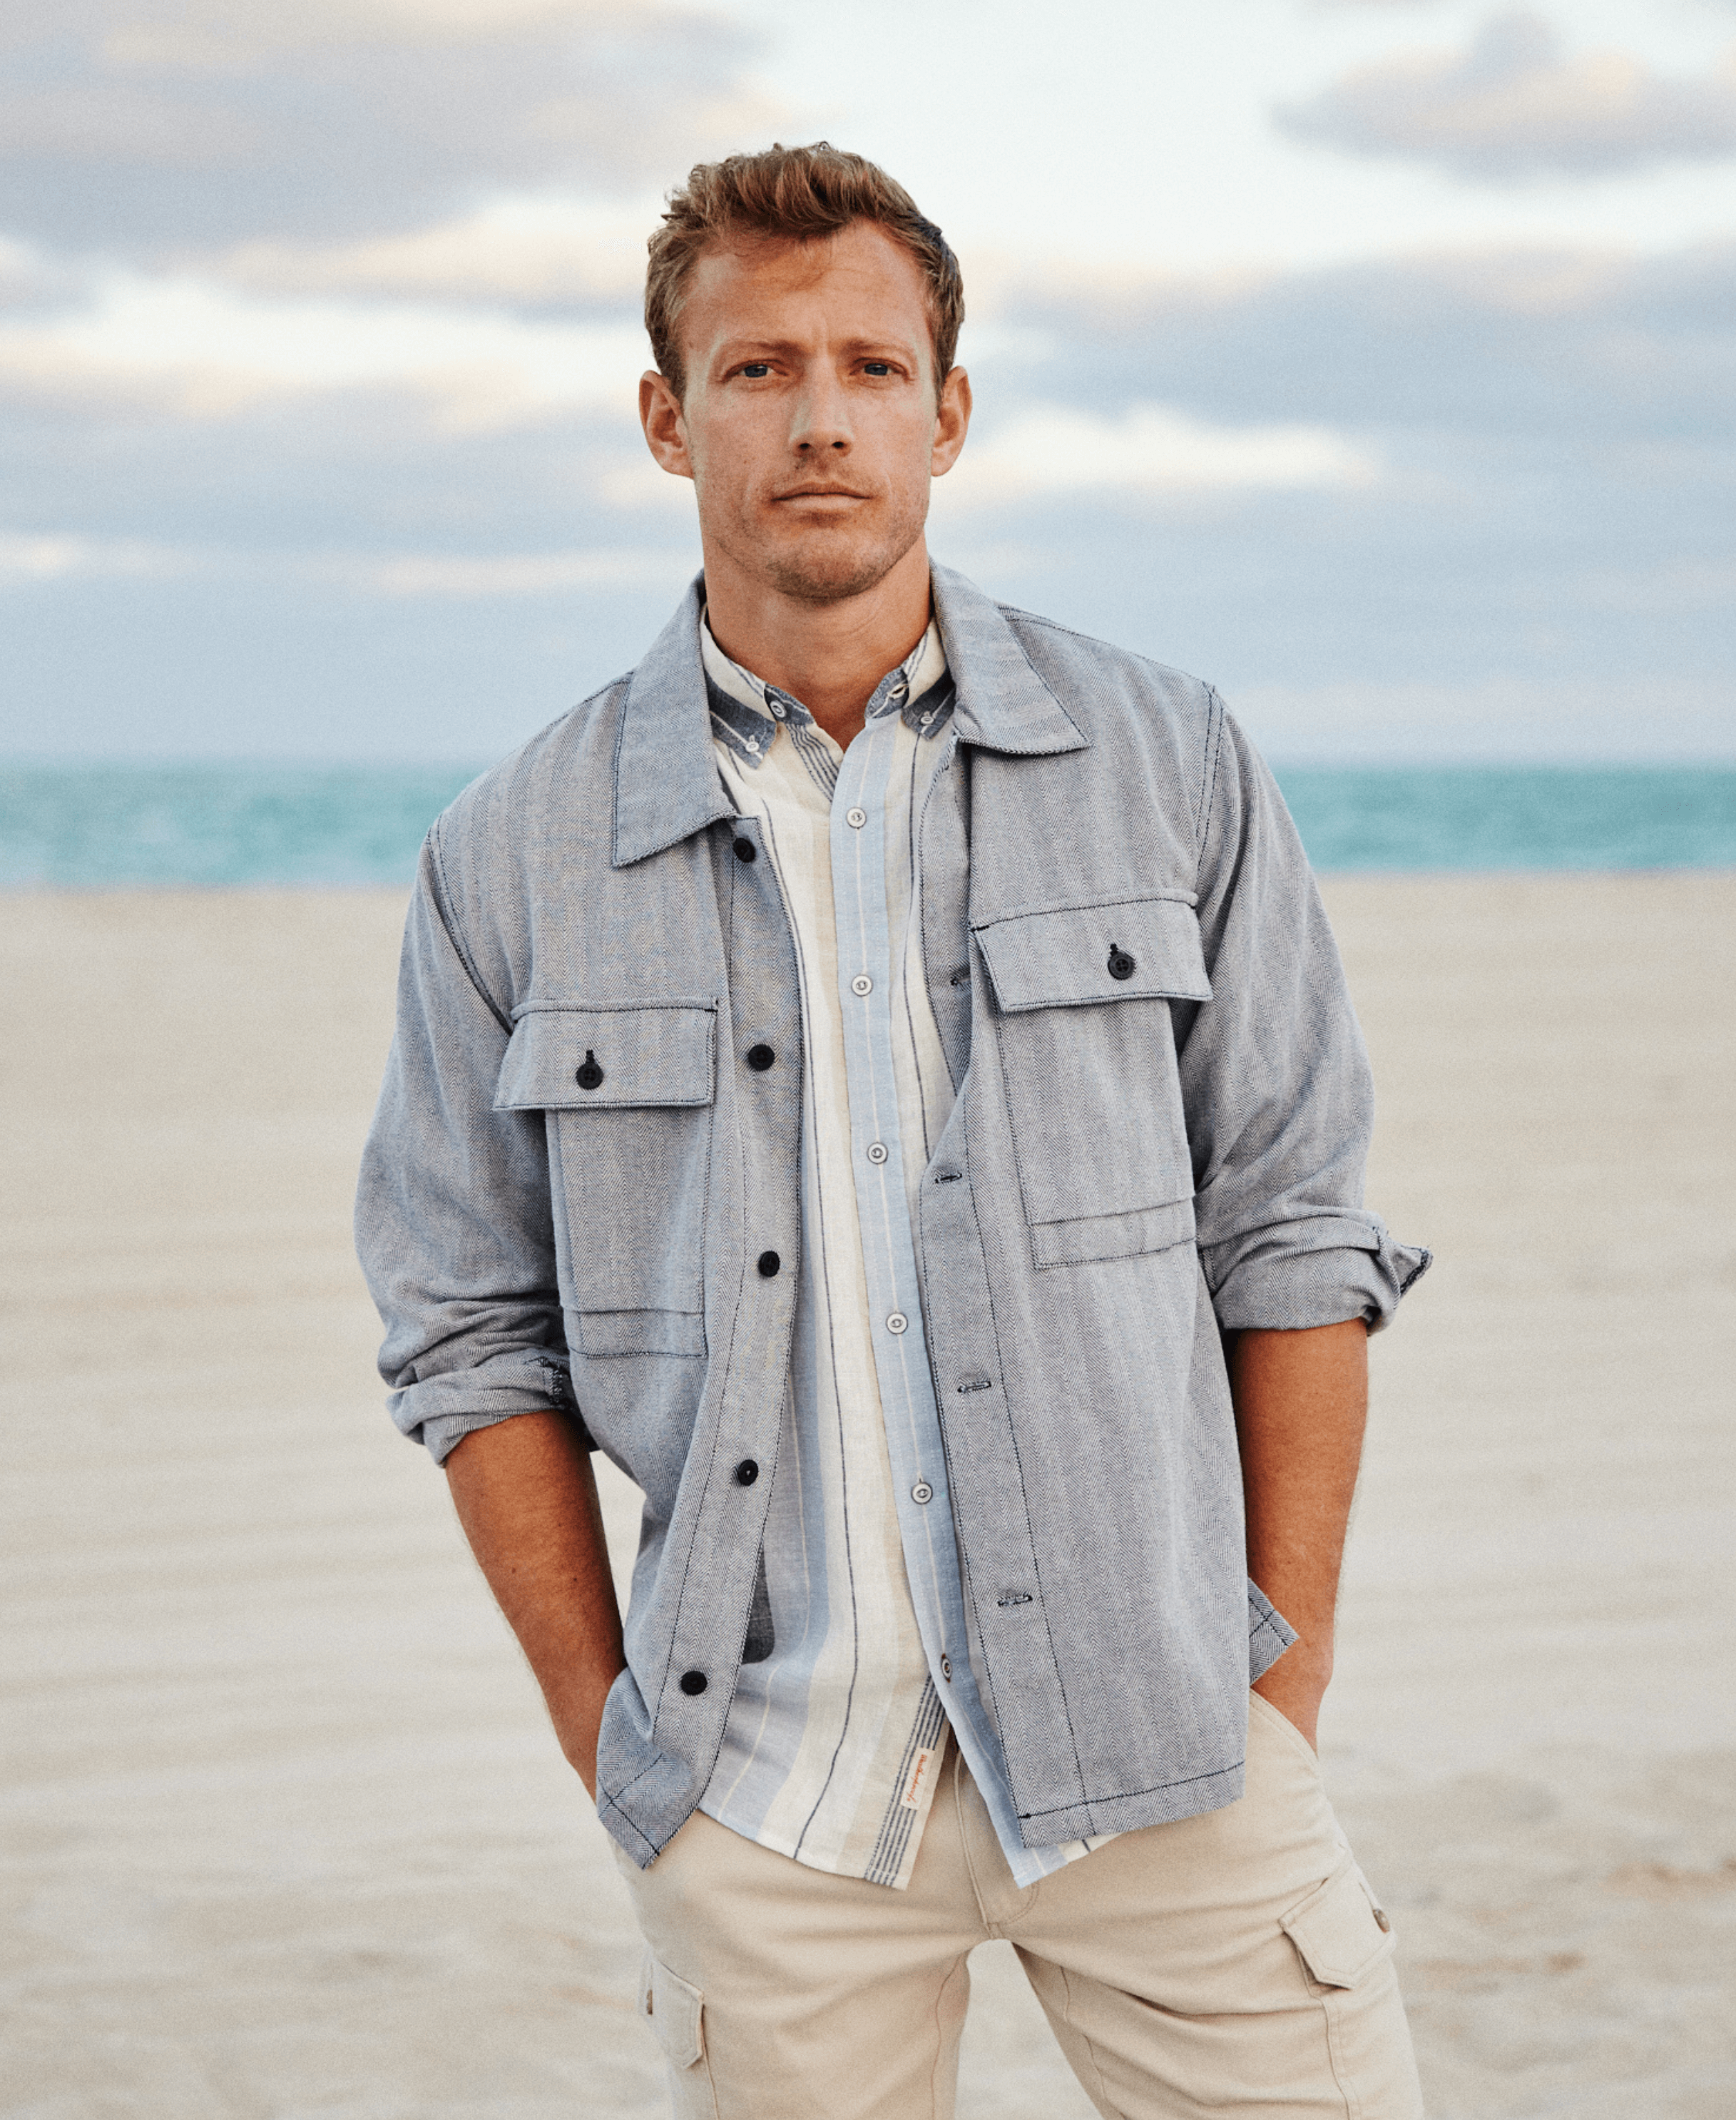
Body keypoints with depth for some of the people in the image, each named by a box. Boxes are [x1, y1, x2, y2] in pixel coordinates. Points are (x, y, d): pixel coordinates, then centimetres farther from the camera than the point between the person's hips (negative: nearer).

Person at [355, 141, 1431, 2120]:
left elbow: (1292, 1226, 5)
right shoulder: (513, 859, 2)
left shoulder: (1172, 766, 3)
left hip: (1154, 1733, 0)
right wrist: (610, 1738, 2)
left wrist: (1284, 1674, 1)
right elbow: (474, 1332, 7)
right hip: (761, 1793, 0)